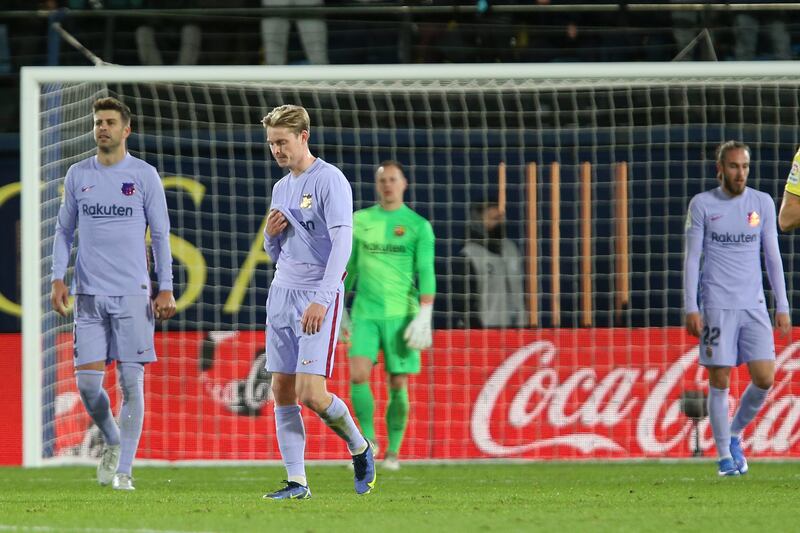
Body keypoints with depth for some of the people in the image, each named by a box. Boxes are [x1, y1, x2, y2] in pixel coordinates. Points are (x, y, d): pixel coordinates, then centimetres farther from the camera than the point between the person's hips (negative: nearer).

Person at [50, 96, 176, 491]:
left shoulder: (144, 175, 2)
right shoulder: (78, 175, 9)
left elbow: (160, 234, 5)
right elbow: (64, 229, 15)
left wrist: (166, 289, -1)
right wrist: (58, 279, 4)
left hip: (133, 294, -2)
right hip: (89, 294, 2)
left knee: (131, 382, -5)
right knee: (87, 381, -3)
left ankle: (124, 469, -1)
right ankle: (112, 443, 24)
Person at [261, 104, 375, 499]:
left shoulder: (330, 180, -8)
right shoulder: (281, 188, 17)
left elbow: (342, 243, -17)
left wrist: (322, 299, -25)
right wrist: (271, 235, 1)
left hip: (318, 299, -8)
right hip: (282, 291, 8)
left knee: (310, 392, -15)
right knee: (282, 392, 1)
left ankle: (359, 448, 11)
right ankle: (297, 482, 4)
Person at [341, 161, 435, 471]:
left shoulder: (418, 226, 1)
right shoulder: (361, 221, 10)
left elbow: (426, 273, -5)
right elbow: (349, 267, 17)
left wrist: (425, 316, -15)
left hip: (401, 314, -2)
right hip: (365, 314, 2)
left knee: (398, 384, 0)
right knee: (358, 376, -15)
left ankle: (393, 451, 13)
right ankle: (367, 440, 2)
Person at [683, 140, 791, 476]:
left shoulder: (762, 203, 8)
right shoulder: (702, 205, 1)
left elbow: (772, 256, 11)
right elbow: (692, 258, 1)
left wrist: (782, 307, 6)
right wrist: (691, 308, -6)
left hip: (754, 305, 2)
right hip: (716, 306, -2)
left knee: (764, 379, -7)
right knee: (719, 382, -2)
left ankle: (735, 434, 18)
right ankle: (724, 456, 8)